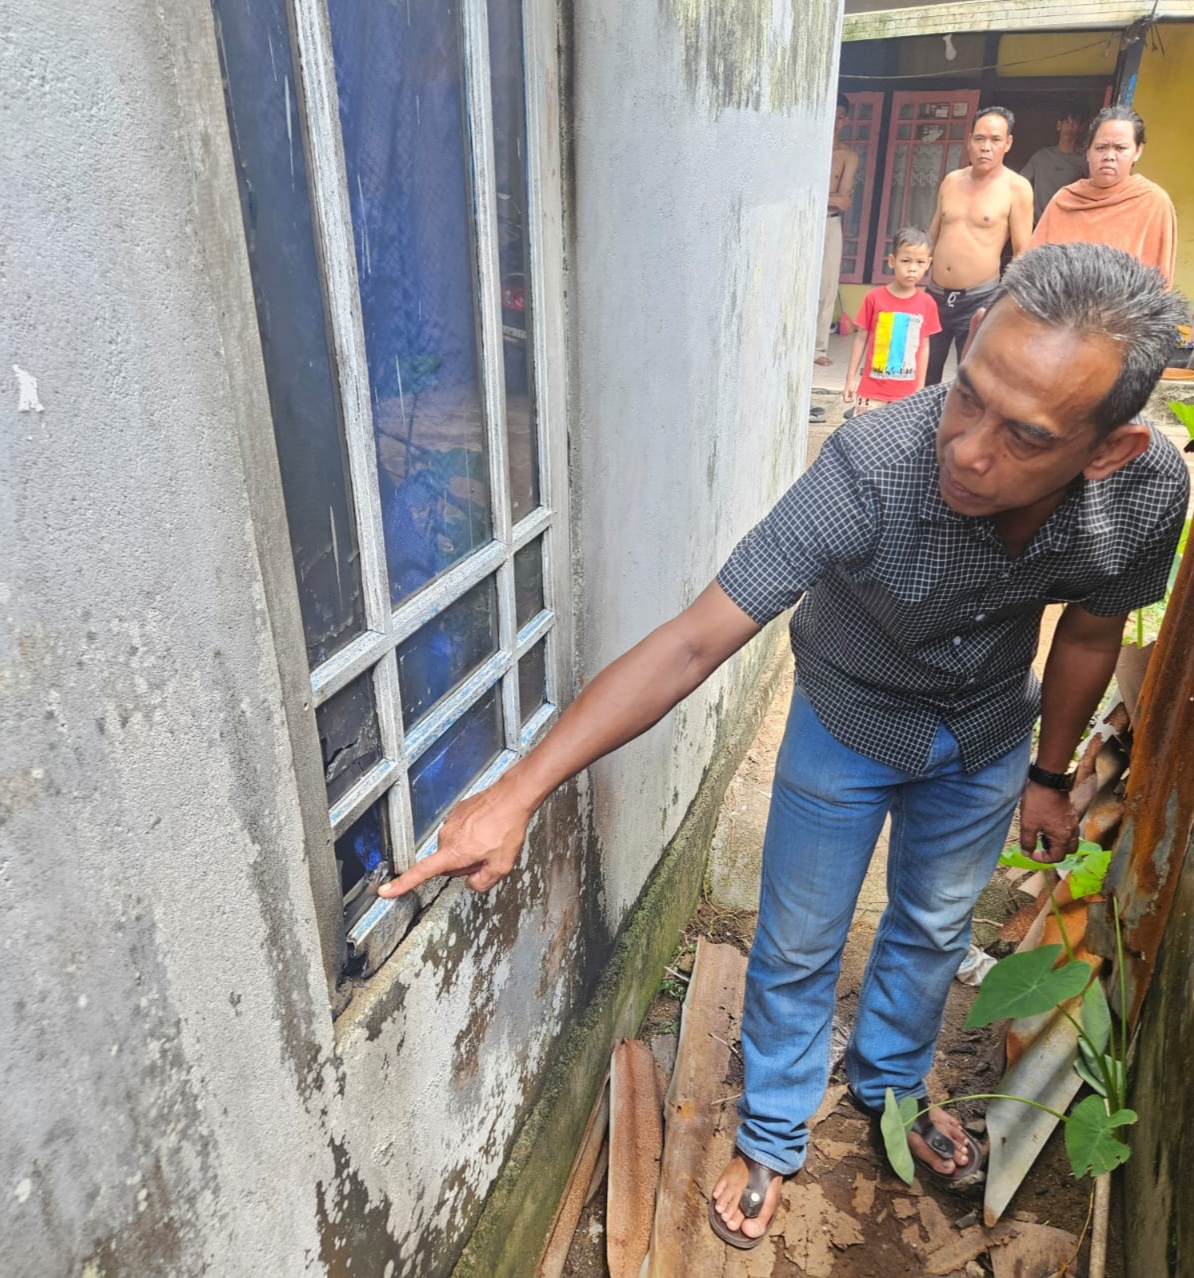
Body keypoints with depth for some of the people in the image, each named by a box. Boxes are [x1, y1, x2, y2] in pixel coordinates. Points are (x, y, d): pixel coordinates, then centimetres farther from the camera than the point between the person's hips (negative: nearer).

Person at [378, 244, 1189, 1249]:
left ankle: (890, 1083, 55)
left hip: (988, 734, 4)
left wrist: (1050, 774, 8)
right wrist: (519, 793, -44)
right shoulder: (873, 465, -40)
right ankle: (772, 1138, 39)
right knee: (798, 946, 10)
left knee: (933, 929, 23)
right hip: (849, 722, -3)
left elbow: (1091, 634, -5)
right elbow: (694, 642, -41)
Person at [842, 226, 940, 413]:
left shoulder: (927, 303, 0)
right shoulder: (874, 298, -5)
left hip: (907, 392, 2)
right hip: (872, 389, -1)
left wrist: (921, 386, 8)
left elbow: (924, 346, 7)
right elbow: (861, 339, 2)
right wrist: (850, 379, 2)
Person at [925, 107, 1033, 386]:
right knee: (923, 380, 9)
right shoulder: (951, 181, 9)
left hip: (980, 299, -4)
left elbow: (1022, 253, -6)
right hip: (935, 295, 5)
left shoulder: (1016, 188, -5)